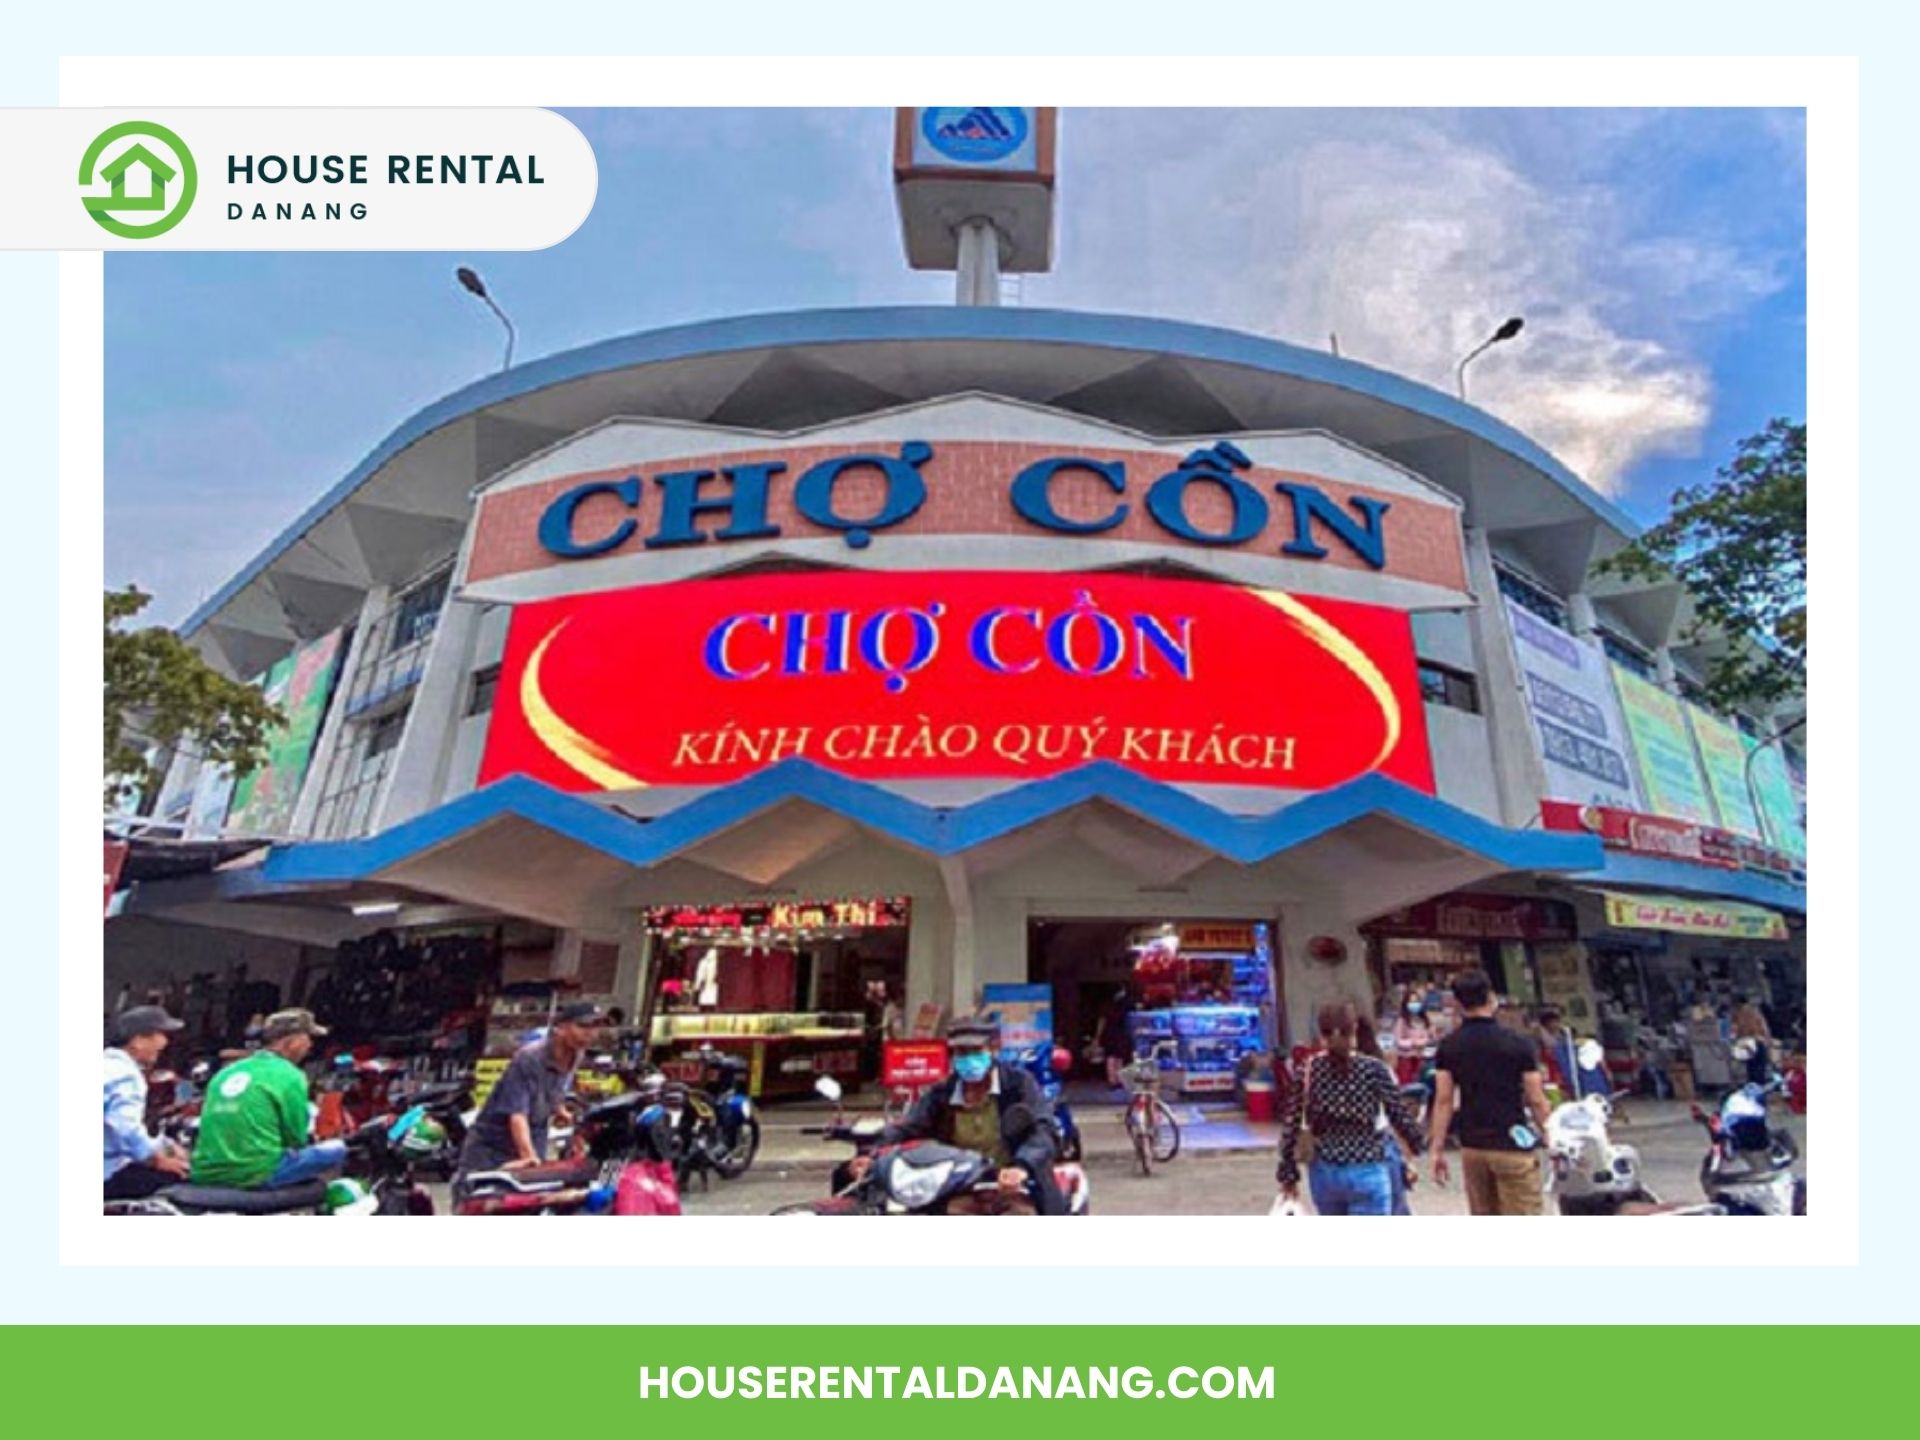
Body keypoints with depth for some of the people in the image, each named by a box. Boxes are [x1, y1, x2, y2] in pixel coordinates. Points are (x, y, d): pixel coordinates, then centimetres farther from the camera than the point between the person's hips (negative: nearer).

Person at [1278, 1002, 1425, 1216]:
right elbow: (1401, 1116, -5)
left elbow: (1290, 1125, -3)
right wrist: (1418, 1146, 16)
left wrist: (1289, 1173, 6)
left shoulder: (1307, 1070, -3)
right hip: (1367, 1172, -3)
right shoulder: (1374, 1069, -9)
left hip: (1324, 1173, 3)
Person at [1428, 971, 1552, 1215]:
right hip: (1513, 1145, -4)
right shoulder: (1518, 1044, -9)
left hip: (1472, 1147, 4)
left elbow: (1443, 1101, -1)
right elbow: (1535, 1100, -7)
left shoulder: (1448, 1047, 0)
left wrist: (1438, 1150, 4)